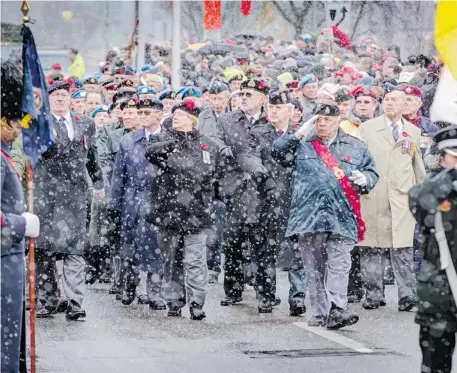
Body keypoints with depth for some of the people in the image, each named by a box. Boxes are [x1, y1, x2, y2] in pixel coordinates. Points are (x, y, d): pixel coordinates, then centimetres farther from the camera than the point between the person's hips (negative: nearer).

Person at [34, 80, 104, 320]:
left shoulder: (85, 124, 16)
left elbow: (91, 156, 25)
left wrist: (98, 183, 30)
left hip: (75, 192, 2)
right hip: (46, 192, -2)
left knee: (74, 247, -3)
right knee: (44, 247, -1)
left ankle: (75, 302, -3)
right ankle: (46, 300, 6)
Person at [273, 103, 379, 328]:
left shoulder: (354, 147, 14)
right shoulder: (303, 145, 13)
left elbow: (372, 172, 19)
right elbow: (278, 152, 1)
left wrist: (364, 179, -4)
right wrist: (299, 134, -5)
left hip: (341, 216, -1)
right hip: (309, 215, 1)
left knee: (339, 265, -11)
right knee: (314, 267, 4)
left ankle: (336, 310, -17)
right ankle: (319, 313, 9)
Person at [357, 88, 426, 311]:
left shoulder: (413, 132, 16)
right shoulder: (367, 129, 9)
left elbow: (418, 166, 21)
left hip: (402, 197, 1)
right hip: (373, 197, -1)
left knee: (403, 248, -6)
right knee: (372, 248, 1)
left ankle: (407, 295, -6)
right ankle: (373, 295, 8)